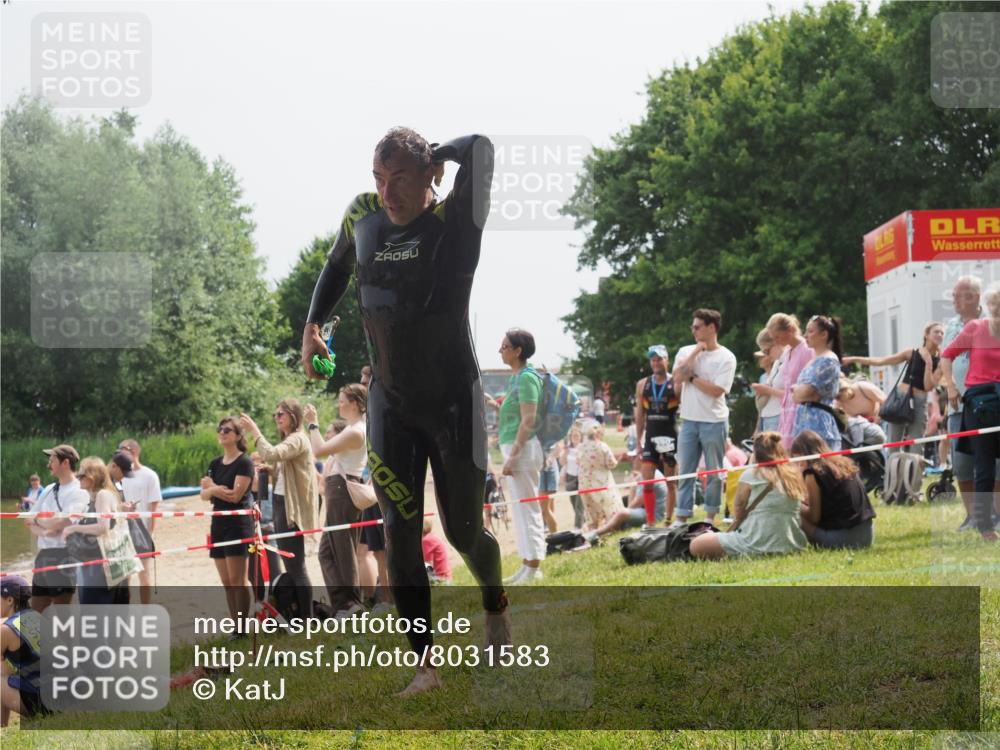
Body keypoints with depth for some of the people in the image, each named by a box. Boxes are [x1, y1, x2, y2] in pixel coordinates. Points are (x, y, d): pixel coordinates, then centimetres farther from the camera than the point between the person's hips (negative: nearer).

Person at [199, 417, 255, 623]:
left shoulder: (244, 462, -7)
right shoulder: (215, 463, 14)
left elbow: (235, 495, -15)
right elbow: (204, 494, 8)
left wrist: (212, 488, -3)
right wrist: (214, 490, -14)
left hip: (239, 523, -7)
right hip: (219, 523, 7)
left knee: (238, 580, -9)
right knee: (227, 582, 5)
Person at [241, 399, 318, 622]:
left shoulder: (298, 440, -12)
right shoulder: (288, 441, 19)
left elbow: (272, 454, -28)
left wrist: (254, 431, -19)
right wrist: (268, 467, 7)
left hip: (291, 508, -11)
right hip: (281, 505, 11)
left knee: (296, 566, -10)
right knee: (291, 566, 13)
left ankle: (307, 619, -9)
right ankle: (297, 617, 19)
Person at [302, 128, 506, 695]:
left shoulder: (456, 222, -16)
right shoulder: (363, 216, -1)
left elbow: (479, 149, -33)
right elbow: (339, 265, 21)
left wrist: (437, 154, -13)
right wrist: (314, 323, 10)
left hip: (455, 404, -3)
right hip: (391, 407, 4)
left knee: (465, 532, 8)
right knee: (400, 531, -7)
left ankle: (496, 606, 41)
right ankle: (425, 664, -3)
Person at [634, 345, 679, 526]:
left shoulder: (676, 384, -3)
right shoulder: (642, 385, 7)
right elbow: (639, 415, 11)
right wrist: (638, 441, 9)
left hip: (670, 438, -3)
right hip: (650, 437, 3)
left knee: (671, 482, 5)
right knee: (647, 482, -5)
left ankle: (668, 521, 13)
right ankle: (650, 522, -1)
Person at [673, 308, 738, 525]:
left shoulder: (726, 357, -5)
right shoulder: (686, 352, 8)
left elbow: (716, 390, -13)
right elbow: (677, 378, -9)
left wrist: (692, 377, -7)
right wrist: (696, 352, -7)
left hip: (714, 422, -4)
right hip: (689, 420, 4)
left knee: (714, 472, 4)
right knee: (685, 472, 4)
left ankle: (710, 518, 13)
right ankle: (681, 519, 7)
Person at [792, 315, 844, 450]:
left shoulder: (828, 361, -9)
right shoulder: (814, 360, 18)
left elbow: (805, 392, -14)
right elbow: (798, 395, 19)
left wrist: (796, 389, 5)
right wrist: (800, 390, -1)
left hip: (818, 423, -9)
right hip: (805, 420, 9)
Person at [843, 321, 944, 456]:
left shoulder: (939, 362, 1)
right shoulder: (912, 353, 3)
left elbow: (929, 386, -8)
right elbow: (881, 361, 5)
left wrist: (929, 363, -13)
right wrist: (853, 359, 1)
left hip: (919, 403, 0)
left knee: (916, 449, -2)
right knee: (893, 446, 0)